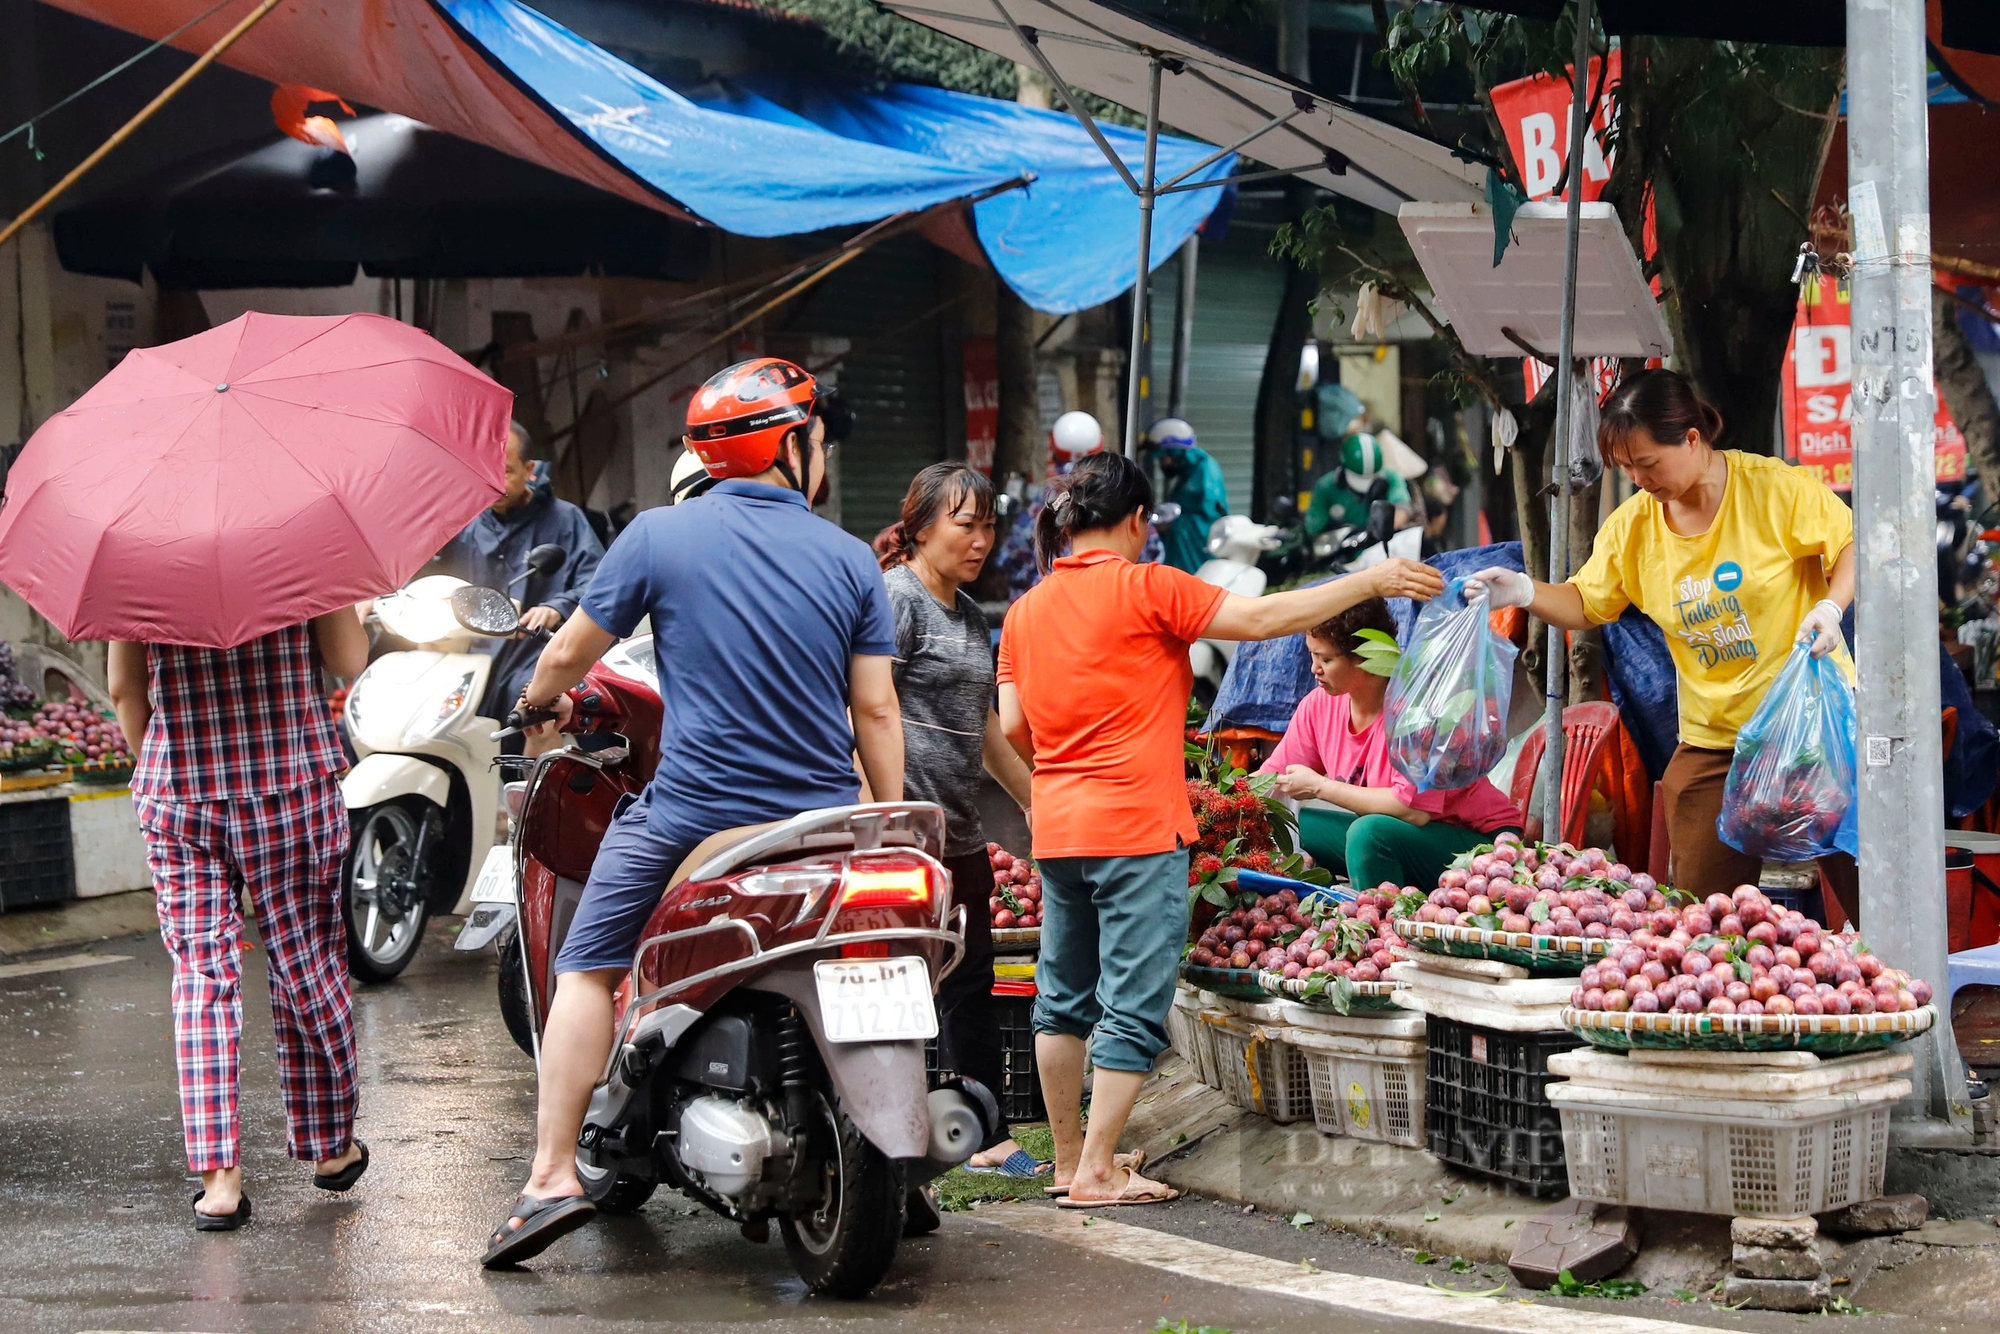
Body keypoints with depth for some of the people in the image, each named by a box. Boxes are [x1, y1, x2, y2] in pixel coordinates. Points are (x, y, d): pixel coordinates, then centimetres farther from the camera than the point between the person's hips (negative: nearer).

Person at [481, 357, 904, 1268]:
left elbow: (572, 650, 5)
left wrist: (539, 697, 27)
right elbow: (875, 710, 1)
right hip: (823, 819, 2)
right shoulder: (850, 559, 2)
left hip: (693, 812, -2)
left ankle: (553, 1175, -3)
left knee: (588, 967, 8)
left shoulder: (659, 535, -3)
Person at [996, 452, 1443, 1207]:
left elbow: (1013, 726, 9)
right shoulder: (1145, 588, -9)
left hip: (1057, 829, 7)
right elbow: (1262, 618, -11)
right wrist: (1371, 582, -4)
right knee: (1133, 1003, -1)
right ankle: (1096, 1172, -2)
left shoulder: (1025, 611, 8)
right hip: (1138, 828, -7)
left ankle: (1068, 1160, 23)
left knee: (1065, 997, 16)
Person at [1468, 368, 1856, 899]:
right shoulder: (1632, 526, 2)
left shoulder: (1773, 487, -11)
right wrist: (1524, 591, -10)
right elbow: (1586, 604, 9)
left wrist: (1830, 607, -22)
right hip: (1712, 741, 4)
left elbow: (1854, 545, -4)